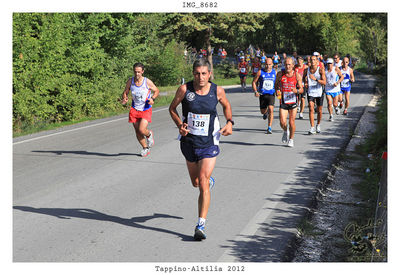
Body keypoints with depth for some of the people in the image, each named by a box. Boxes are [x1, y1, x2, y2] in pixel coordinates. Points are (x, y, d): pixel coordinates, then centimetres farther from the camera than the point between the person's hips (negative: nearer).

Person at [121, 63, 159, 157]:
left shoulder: (147, 82, -12)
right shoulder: (130, 81, -4)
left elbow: (157, 91, 2)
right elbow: (125, 92, 9)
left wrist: (152, 98, -16)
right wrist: (124, 98, -12)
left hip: (146, 110, -3)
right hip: (135, 109, 3)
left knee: (142, 130, -18)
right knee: (137, 132, 6)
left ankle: (149, 134, 19)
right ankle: (145, 148, 28)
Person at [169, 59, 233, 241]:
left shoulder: (217, 91, -6)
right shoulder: (184, 89, -9)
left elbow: (226, 106, 15)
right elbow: (172, 108, 4)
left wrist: (229, 122, -3)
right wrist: (179, 125, -13)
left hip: (209, 144, -2)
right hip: (189, 142, 2)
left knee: (203, 183, -14)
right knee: (195, 183, 18)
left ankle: (200, 225, -11)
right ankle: (209, 180, 56)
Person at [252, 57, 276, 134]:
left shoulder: (275, 72, 2)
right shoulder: (260, 72, -4)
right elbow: (254, 82, 2)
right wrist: (255, 91, -11)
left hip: (271, 94, -1)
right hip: (262, 94, 1)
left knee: (270, 110, -18)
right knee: (262, 111, 11)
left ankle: (269, 128, -12)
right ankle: (266, 112, 51)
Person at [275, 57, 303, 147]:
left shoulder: (297, 75, -4)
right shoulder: (280, 74, -2)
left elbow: (301, 89, -1)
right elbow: (276, 84, 13)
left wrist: (296, 91, -24)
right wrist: (277, 90, -8)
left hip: (293, 102, 0)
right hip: (283, 102, 1)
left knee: (291, 122, 0)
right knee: (282, 122, -8)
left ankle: (291, 139, 21)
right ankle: (285, 131, 26)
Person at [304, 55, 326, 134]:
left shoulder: (321, 69, -9)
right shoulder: (307, 69, 1)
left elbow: (324, 82, -17)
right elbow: (305, 77, 19)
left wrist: (315, 79, -30)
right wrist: (305, 83, -3)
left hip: (319, 92, -1)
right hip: (310, 92, 1)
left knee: (319, 111, 9)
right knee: (311, 109, -13)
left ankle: (318, 125, 34)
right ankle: (312, 128, -15)